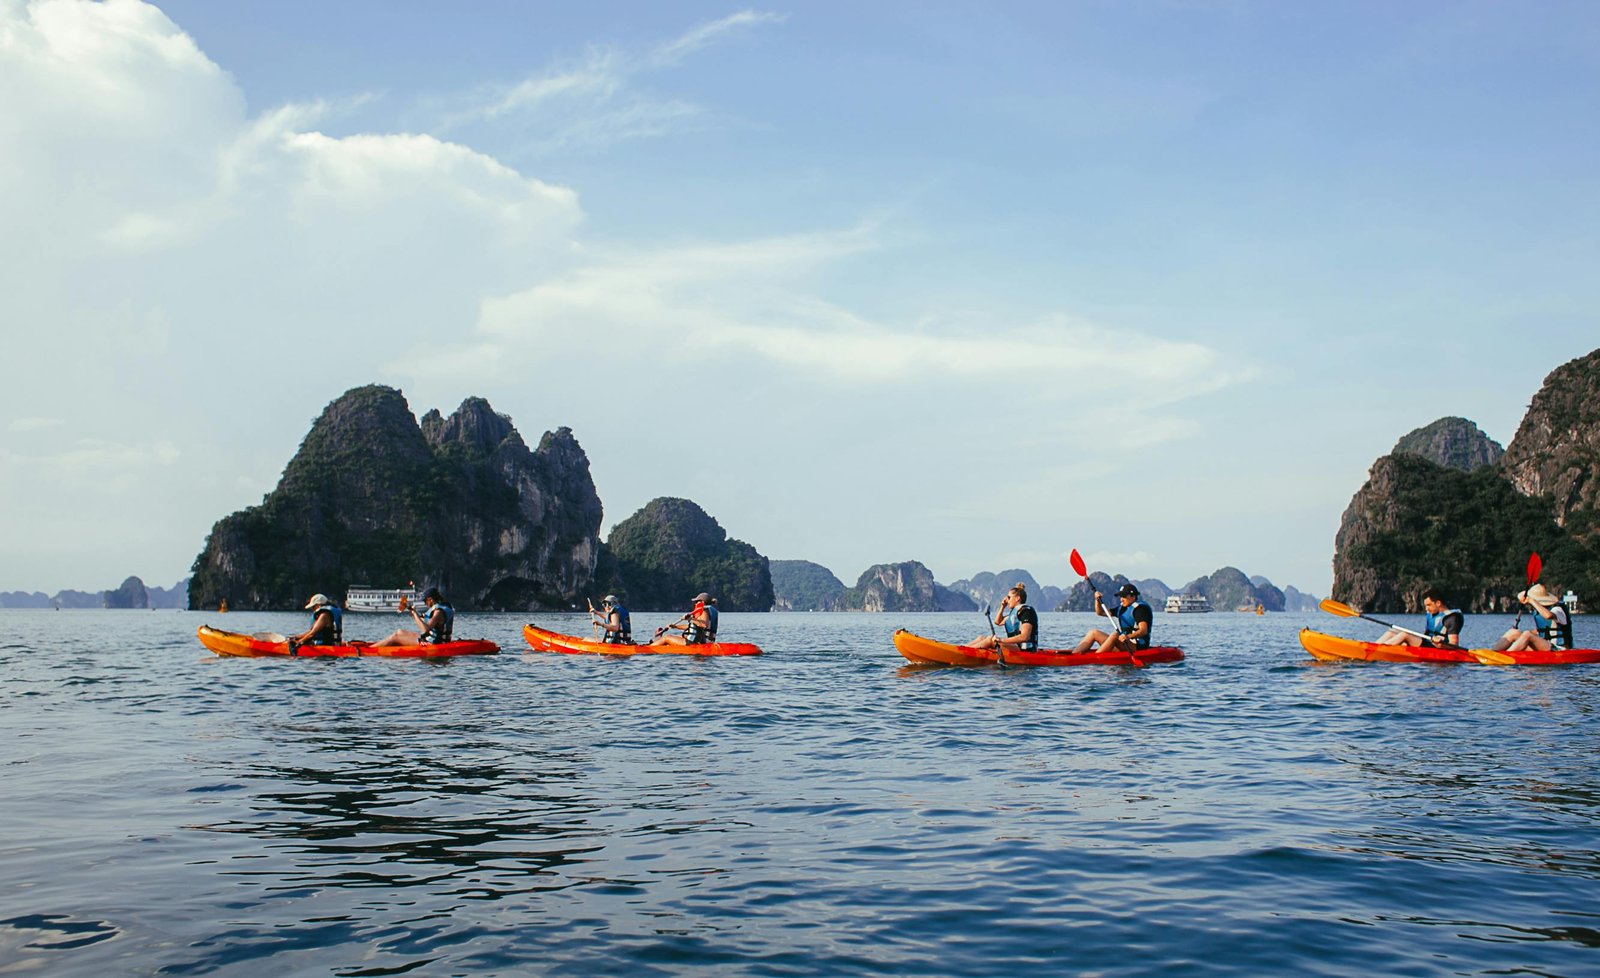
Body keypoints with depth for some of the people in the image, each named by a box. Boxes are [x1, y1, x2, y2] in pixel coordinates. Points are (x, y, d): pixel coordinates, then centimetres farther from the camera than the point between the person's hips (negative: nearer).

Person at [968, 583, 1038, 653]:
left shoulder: (1026, 612, -13)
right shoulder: (1014, 611, 18)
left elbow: (1024, 637, -24)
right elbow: (998, 622, 31)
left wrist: (1002, 640, -29)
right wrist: (1002, 607, 15)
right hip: (1015, 646, 10)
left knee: (991, 639, -23)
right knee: (982, 638, 2)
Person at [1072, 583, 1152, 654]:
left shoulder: (1140, 609, -9)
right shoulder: (1122, 608, 17)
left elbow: (1144, 630, -23)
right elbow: (1100, 612, 22)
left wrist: (1128, 636, -40)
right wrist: (1097, 600, 4)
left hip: (1137, 646, -9)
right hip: (1124, 643, 9)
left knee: (1115, 635, -35)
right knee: (1093, 632, 2)